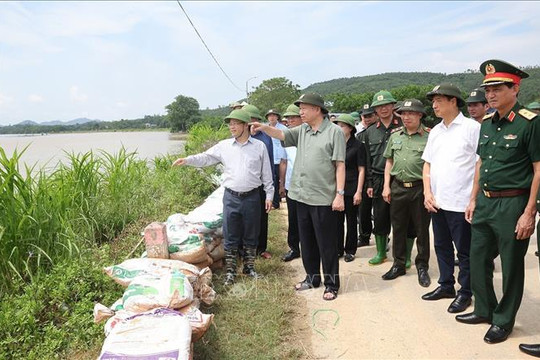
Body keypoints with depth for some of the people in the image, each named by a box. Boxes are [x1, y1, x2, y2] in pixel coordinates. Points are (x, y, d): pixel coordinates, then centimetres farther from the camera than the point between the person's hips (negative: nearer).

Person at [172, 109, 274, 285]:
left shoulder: (259, 146, 0)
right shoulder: (224, 146, 4)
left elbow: (266, 174, 3)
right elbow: (205, 158, 4)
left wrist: (269, 195, 2)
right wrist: (187, 160, -12)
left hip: (252, 197, -1)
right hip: (231, 197, 1)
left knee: (251, 236, 11)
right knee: (230, 237, 7)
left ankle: (249, 267, 29)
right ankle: (230, 271, 20)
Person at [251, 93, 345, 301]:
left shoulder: (334, 132, -7)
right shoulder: (302, 131, 12)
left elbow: (340, 166, -10)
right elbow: (281, 135, 9)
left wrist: (340, 194, -14)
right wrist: (264, 128, -12)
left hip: (324, 198, -7)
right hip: (302, 196, 7)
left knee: (327, 244, 4)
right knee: (307, 242, 17)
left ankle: (331, 284, 19)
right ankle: (312, 277, 34)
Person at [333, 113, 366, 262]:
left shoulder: (358, 146, -4)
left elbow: (361, 170, -6)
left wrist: (359, 191, -11)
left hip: (351, 189, -4)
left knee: (351, 220, 7)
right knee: (337, 220, 8)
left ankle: (350, 250, 19)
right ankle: (338, 249, 19)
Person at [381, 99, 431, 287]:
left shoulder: (429, 136, -6)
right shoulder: (395, 135, 9)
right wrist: (386, 185, 7)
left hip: (420, 188, -4)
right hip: (398, 187, 4)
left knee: (422, 229, 7)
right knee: (398, 228, 12)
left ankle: (422, 266, 23)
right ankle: (399, 264, 26)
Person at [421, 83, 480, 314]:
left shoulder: (471, 128, -8)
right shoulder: (435, 131, 12)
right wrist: (427, 193, 3)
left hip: (461, 202, -6)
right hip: (437, 201, 7)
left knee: (464, 251, 6)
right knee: (442, 246, 17)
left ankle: (465, 293, 21)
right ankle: (446, 285, 32)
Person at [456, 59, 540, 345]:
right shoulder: (487, 124, 9)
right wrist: (473, 200, 15)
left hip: (512, 204, -7)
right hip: (485, 203, 7)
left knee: (511, 267, 8)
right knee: (478, 259, 15)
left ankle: (503, 321, 25)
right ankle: (484, 310, 34)